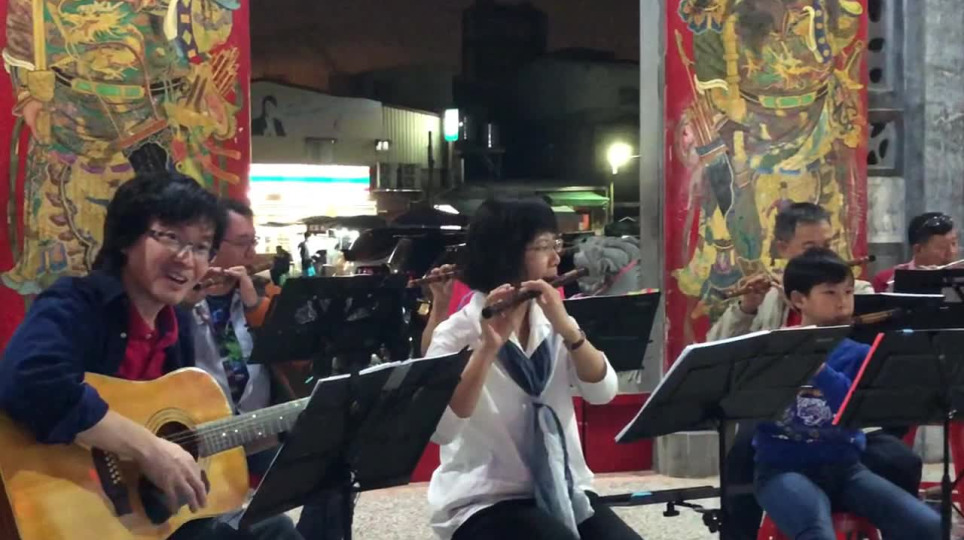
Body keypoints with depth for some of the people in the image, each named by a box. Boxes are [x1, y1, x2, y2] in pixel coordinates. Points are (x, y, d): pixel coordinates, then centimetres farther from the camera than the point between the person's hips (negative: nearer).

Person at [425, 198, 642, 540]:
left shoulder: (552, 322, 9)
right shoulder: (458, 334, -8)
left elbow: (602, 392, -5)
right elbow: (440, 430, -22)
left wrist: (567, 328, -19)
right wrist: (488, 348, -29)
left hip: (562, 491, 5)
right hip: (483, 501, -5)